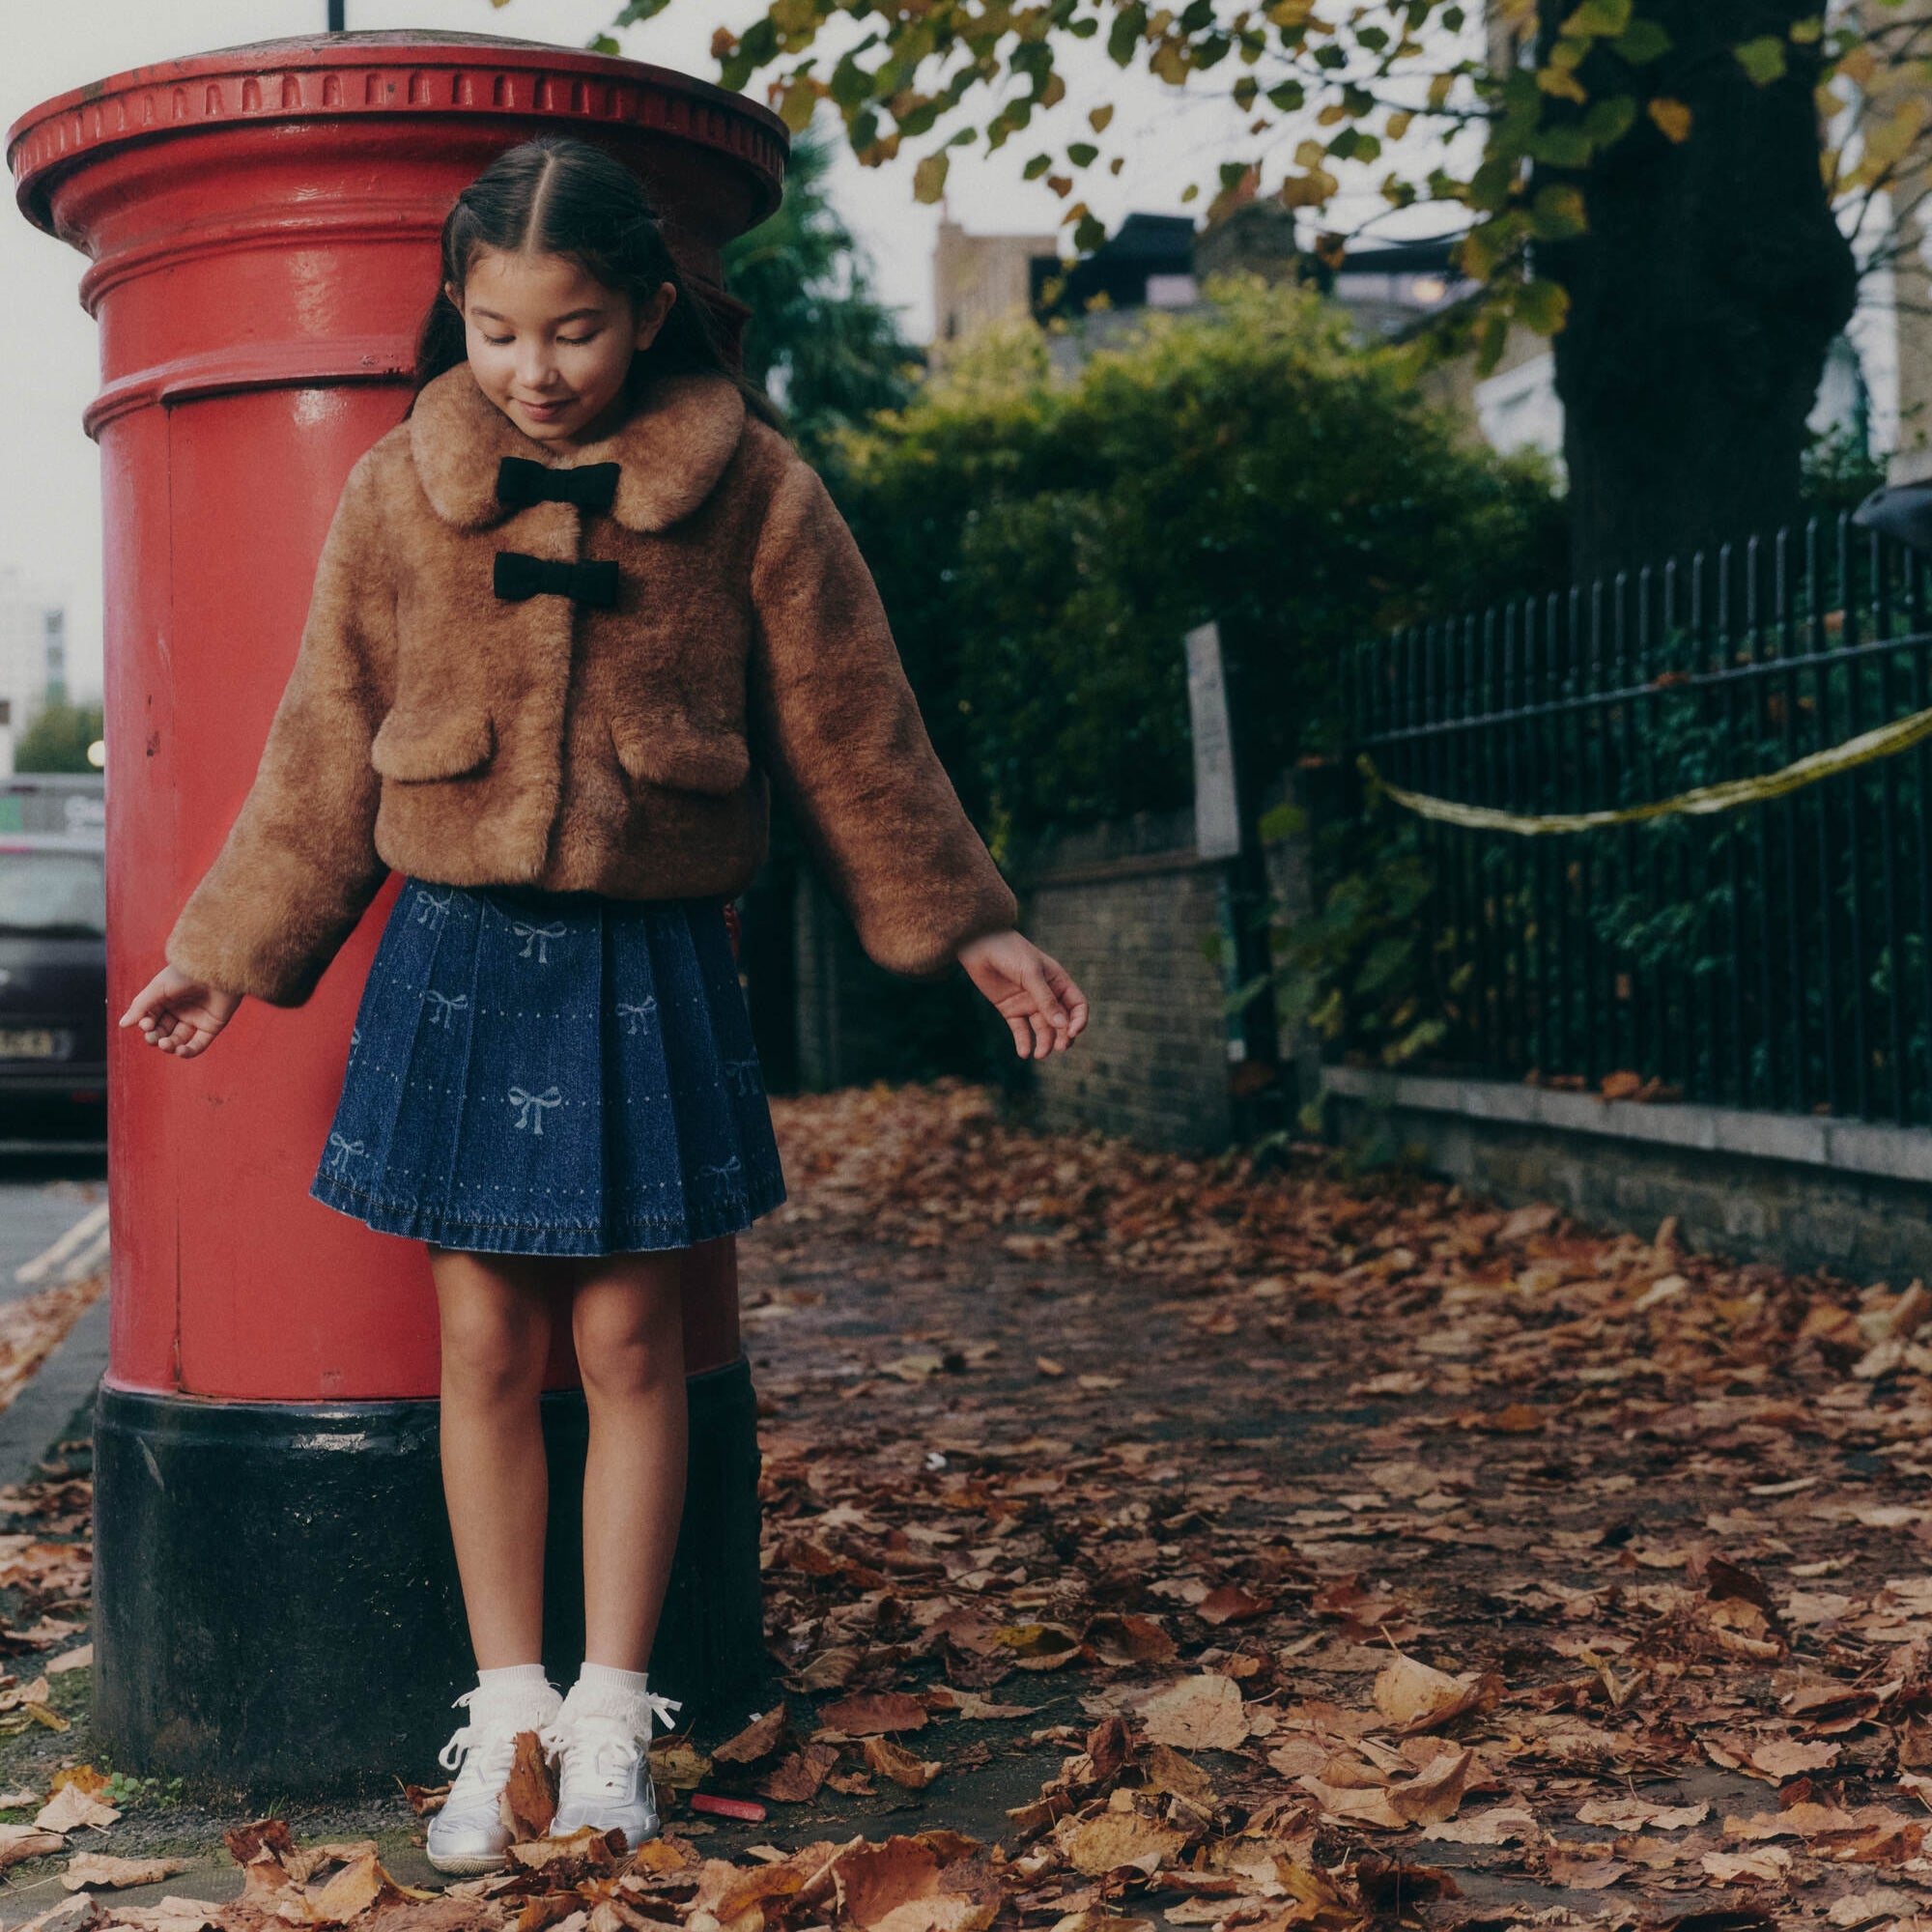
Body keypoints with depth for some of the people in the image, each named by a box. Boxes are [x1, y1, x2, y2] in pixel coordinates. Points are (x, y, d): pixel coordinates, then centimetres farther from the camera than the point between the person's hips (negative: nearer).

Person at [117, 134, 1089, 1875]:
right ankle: (506, 1713, 18)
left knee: (627, 1342, 5)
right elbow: (325, 753, 10)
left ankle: (614, 1714, 18)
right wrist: (230, 949, 13)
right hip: (454, 958, 2)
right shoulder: (397, 494, 2)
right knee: (485, 1347, 5)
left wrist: (968, 931, 5)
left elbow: (852, 737, 4)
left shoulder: (752, 491, -3)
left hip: (648, 964, -1)